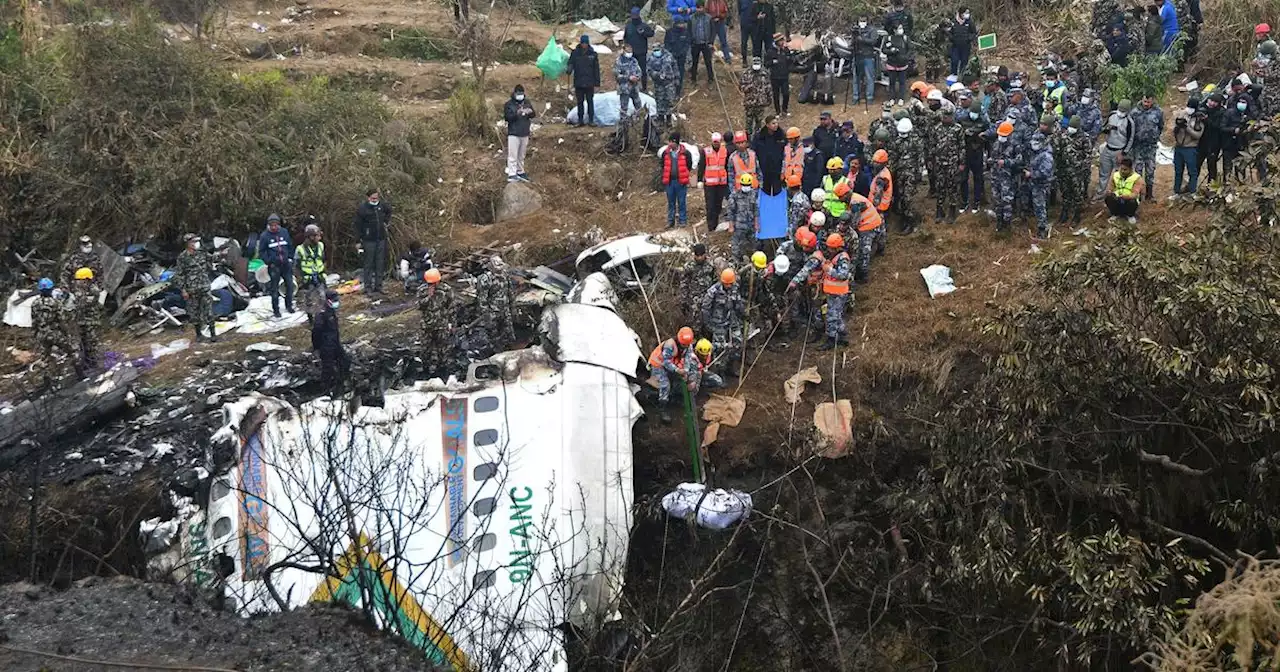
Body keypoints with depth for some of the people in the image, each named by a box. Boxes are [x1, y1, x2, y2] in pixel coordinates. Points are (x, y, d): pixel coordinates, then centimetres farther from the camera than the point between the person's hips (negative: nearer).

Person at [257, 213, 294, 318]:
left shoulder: (284, 232, 3)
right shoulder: (264, 236, -6)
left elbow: (290, 246, 14)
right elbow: (261, 252, -1)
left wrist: (290, 258, 8)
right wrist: (269, 262, -9)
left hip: (286, 264, 3)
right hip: (274, 266, -3)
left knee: (290, 285, 7)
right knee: (274, 289, 2)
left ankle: (289, 306, 24)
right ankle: (276, 310, 12)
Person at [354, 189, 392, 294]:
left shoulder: (382, 205, 2)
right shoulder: (362, 209, -10)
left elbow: (389, 210, 27)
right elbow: (358, 226, -7)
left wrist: (386, 221, 15)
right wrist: (358, 241, -9)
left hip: (381, 239, 5)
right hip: (369, 240, -5)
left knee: (380, 264, 8)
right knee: (369, 264, -1)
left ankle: (378, 286, 16)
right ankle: (368, 287, 3)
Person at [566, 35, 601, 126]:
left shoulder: (593, 54, 3)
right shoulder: (575, 53, 3)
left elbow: (596, 69, 5)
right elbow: (571, 64, 4)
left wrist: (596, 82, 2)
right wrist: (569, 70, -21)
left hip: (589, 83, -1)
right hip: (578, 82, 1)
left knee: (590, 101, 0)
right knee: (580, 102, 6)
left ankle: (591, 120, 5)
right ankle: (580, 120, 12)